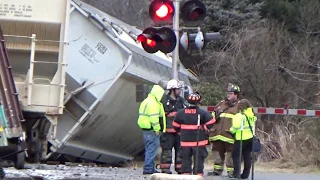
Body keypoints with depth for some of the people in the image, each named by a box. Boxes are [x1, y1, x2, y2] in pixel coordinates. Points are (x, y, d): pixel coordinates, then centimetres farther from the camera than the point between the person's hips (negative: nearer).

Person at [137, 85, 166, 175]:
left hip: (145, 128, 11)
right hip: (151, 130, -11)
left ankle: (150, 168, 19)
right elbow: (154, 117, -21)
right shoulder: (153, 103, -15)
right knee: (152, 148, -8)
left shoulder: (146, 101, 19)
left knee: (149, 149, 15)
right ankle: (148, 168, -9)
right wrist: (157, 129, -18)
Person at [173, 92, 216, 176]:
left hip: (185, 141, 2)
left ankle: (186, 173, 9)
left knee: (186, 159, 10)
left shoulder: (180, 113, -1)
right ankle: (198, 174, 3)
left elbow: (176, 126, 6)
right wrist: (205, 129, 0)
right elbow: (211, 122, -14)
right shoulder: (203, 113, -11)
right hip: (199, 141, -2)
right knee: (199, 160, 4)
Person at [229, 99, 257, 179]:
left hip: (241, 138, -8)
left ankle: (236, 173, -5)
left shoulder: (240, 115, -14)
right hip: (250, 137, 8)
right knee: (247, 156, 11)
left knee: (236, 155, 0)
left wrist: (231, 130, -2)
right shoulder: (252, 115, 10)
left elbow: (236, 126, -20)